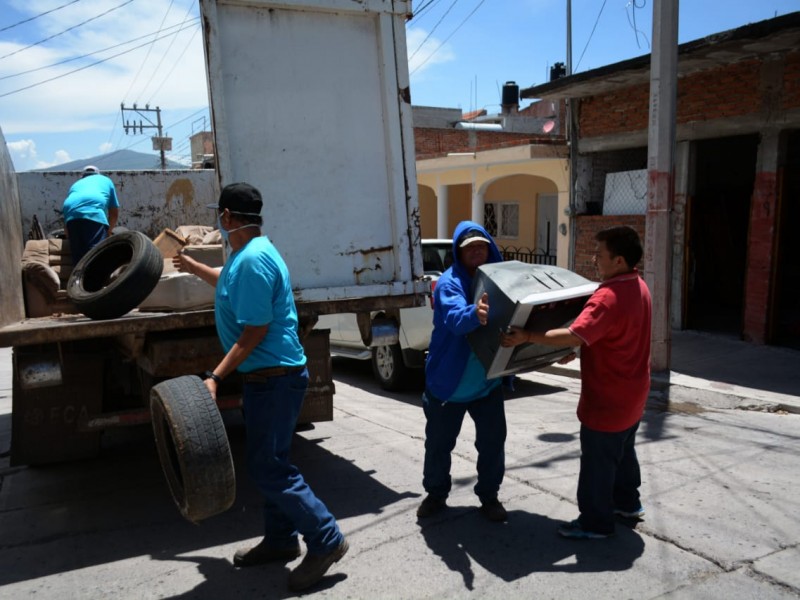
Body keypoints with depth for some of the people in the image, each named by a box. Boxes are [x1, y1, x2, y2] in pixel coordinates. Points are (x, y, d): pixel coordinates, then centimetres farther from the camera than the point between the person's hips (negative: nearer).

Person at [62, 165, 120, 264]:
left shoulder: (76, 184, 40)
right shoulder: (106, 180, 34)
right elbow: (114, 212, 32)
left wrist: (69, 236, 45)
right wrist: (109, 230, 47)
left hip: (71, 214, 4)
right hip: (93, 213, -4)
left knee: (78, 256, 5)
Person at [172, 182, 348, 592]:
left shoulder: (253, 259, -22)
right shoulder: (247, 253, 11)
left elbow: (255, 332, -24)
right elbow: (234, 286, 34)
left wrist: (216, 377, -23)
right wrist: (195, 268, 45)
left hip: (275, 377, -11)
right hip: (267, 376, 11)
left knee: (268, 469, -5)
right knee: (268, 463, 17)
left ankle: (326, 541, 5)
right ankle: (280, 540, 30)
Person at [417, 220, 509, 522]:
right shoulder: (449, 283, -17)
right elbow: (455, 318, -37)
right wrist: (475, 315, -59)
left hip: (487, 382, 4)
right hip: (447, 381, -3)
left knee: (493, 441, 7)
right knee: (439, 442, 11)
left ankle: (489, 496, 28)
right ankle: (436, 494, 33)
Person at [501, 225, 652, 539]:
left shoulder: (609, 297, -29)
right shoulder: (638, 287, 4)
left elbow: (574, 335, -37)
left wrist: (527, 336, -33)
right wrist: (578, 349, 15)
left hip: (608, 399, -10)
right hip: (630, 393, 10)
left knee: (597, 462, 5)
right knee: (623, 451, 26)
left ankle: (596, 522, 19)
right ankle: (627, 502, 43)